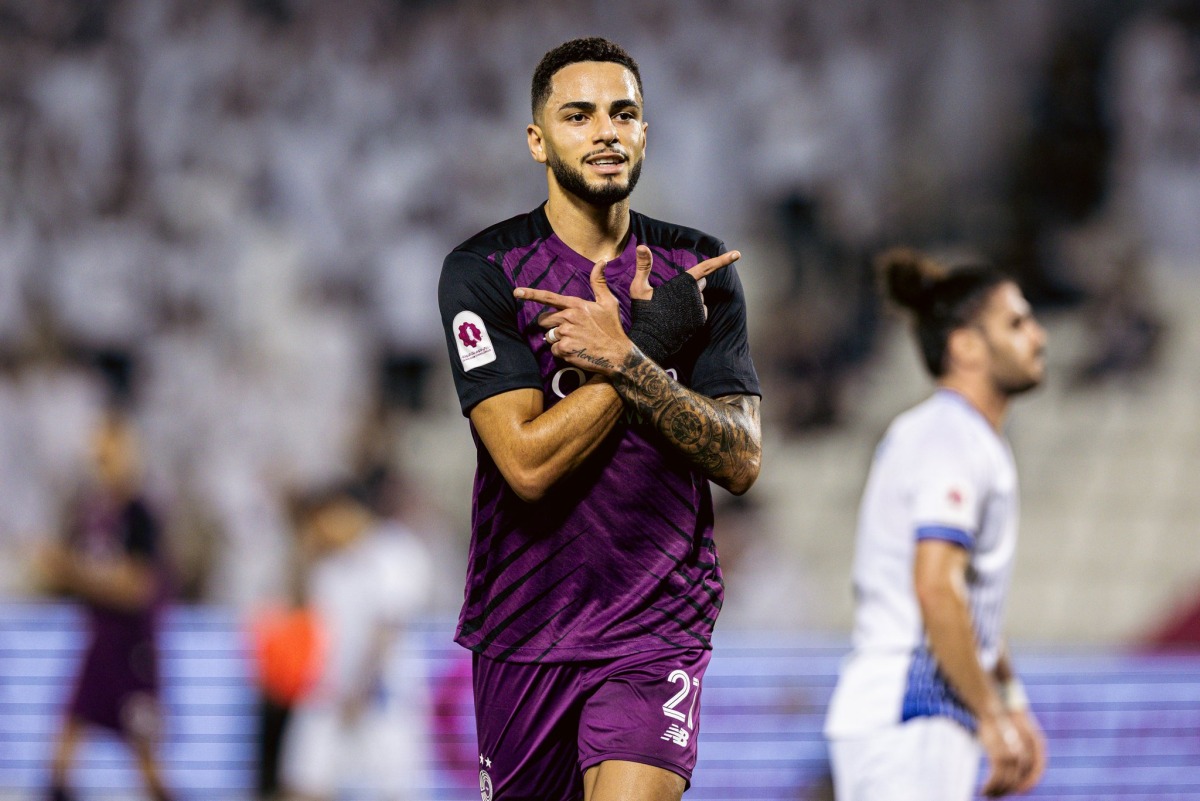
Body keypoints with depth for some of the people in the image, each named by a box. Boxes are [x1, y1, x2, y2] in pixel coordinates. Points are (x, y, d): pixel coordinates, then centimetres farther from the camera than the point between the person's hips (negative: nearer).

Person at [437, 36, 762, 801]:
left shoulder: (698, 270, 4)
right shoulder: (483, 272, -6)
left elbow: (741, 460, -4)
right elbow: (529, 463, -16)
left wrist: (624, 361, -16)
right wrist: (654, 344, -16)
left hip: (659, 622, 0)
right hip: (525, 620, 0)